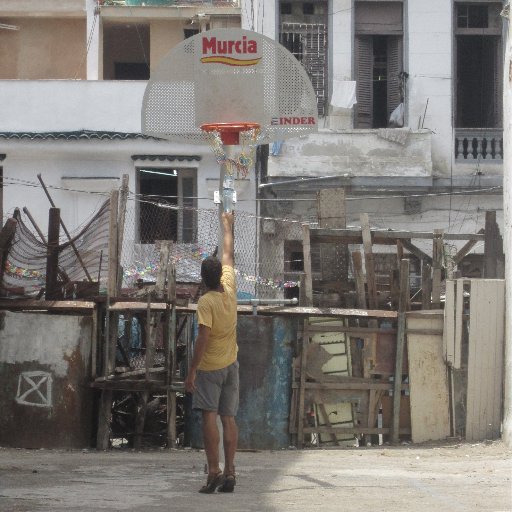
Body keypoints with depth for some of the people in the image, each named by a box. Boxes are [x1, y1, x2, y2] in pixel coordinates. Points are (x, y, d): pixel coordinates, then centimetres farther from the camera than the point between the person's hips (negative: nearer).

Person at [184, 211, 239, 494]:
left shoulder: (206, 302, -16)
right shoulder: (230, 290, 0)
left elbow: (203, 338, -22)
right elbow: (229, 256, 16)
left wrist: (192, 371, -18)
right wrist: (228, 226, 30)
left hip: (209, 367, -6)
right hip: (231, 364, 6)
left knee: (209, 416, -8)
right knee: (228, 418, 5)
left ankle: (214, 471, -17)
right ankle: (229, 473, 2)